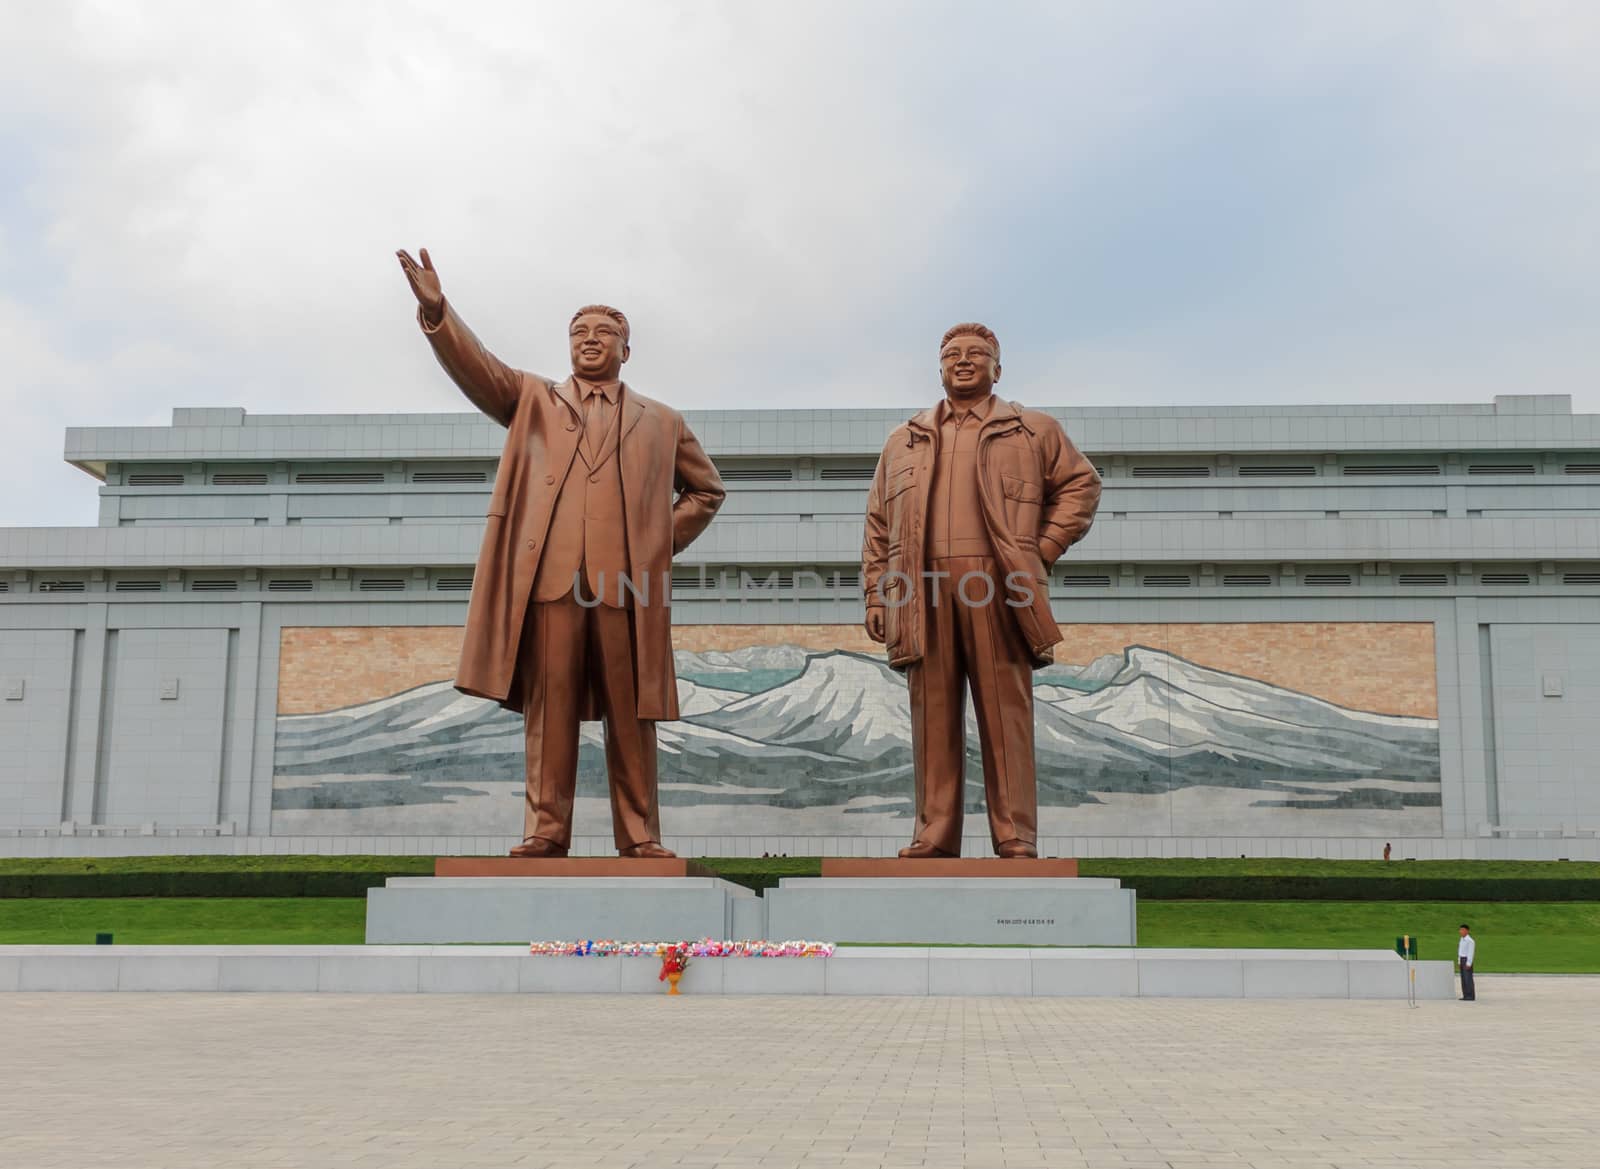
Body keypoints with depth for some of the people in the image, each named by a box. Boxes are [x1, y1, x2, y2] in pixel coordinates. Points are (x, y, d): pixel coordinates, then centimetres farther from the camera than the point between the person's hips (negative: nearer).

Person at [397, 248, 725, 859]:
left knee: (631, 713, 0)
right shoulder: (532, 400, 19)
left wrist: (665, 541, 11)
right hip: (549, 576, 0)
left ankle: (639, 837, 4)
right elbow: (476, 366, 4)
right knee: (549, 708, -3)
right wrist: (437, 311, -13)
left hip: (627, 580, 0)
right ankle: (545, 831, 1)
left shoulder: (661, 421, 21)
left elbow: (706, 488, 26)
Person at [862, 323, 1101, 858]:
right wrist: (875, 595, 9)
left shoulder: (1034, 430, 16)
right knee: (933, 717, 1)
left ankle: (1016, 839, -1)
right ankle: (934, 837, 5)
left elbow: (1081, 485, 15)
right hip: (922, 590, 2)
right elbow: (877, 525, 19)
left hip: (995, 588, -2)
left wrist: (1042, 550, 5)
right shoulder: (903, 441, 22)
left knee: (1005, 713, -4)